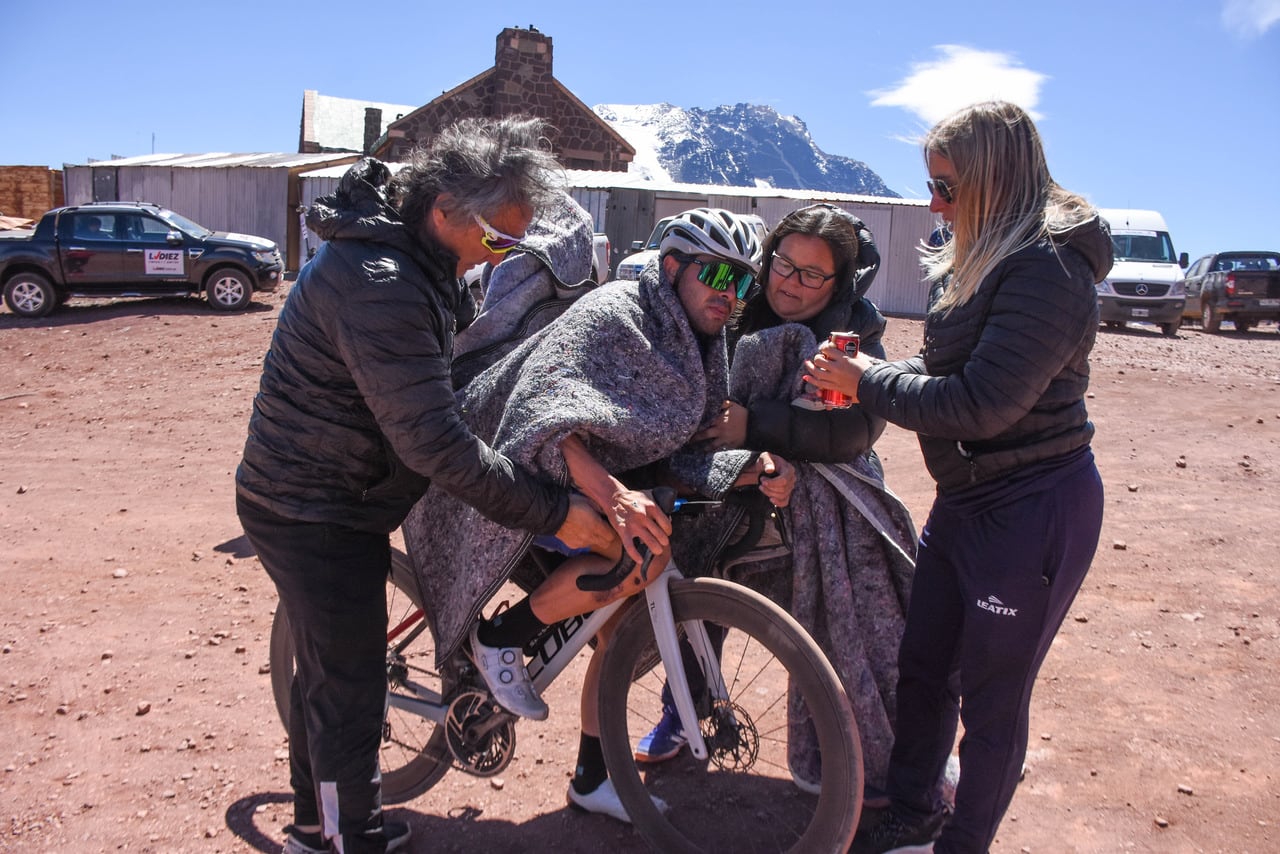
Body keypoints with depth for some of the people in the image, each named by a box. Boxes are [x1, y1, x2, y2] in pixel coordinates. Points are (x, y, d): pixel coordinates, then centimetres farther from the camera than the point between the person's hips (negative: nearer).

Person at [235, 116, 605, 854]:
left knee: (328, 670, 23)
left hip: (333, 499, 11)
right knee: (350, 690, 2)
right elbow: (436, 444, -32)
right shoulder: (379, 285, -30)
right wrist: (555, 512, -27)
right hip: (315, 514, -10)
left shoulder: (402, 249, 4)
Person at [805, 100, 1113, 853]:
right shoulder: (981, 261, 9)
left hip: (1034, 511, -9)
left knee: (991, 698, 6)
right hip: (968, 501, 10)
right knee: (924, 669, 19)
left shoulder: (1048, 270, -21)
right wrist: (866, 373, -6)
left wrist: (869, 384, -17)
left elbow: (981, 403, -27)